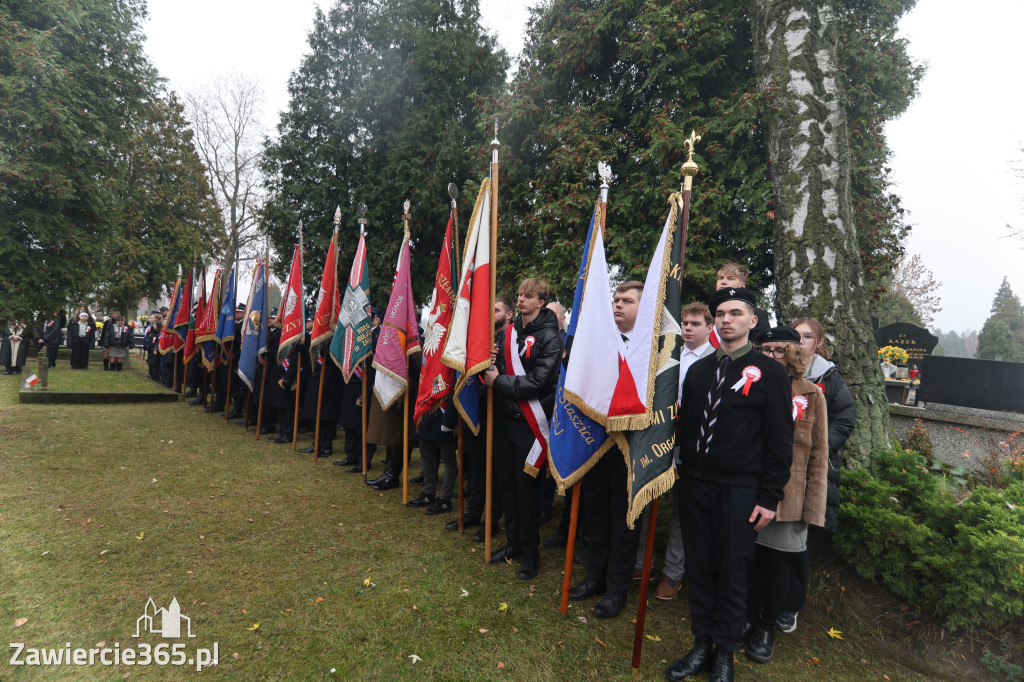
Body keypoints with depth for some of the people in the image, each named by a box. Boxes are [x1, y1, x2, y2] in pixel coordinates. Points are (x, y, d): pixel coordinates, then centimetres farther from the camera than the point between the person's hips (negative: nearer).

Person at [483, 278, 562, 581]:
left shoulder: (549, 336, -10)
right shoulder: (507, 333, 9)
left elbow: (539, 381, -19)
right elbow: (497, 371, 15)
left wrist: (499, 381, -15)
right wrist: (491, 361, -8)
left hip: (528, 422, -6)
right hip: (504, 419, 6)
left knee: (526, 487, 2)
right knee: (507, 483, 14)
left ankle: (530, 552, 19)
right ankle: (513, 542, 30)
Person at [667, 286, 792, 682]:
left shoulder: (769, 373, -3)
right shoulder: (698, 370, 10)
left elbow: (780, 441, -5)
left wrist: (769, 498, -8)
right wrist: (681, 471, 8)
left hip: (739, 492, -4)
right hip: (694, 486, 4)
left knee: (732, 575, 8)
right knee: (699, 570, 12)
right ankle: (701, 646, 28)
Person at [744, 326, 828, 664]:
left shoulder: (811, 395, -2)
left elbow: (818, 455, -1)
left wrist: (813, 506, -6)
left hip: (789, 496, -1)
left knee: (780, 561, 9)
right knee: (751, 557, 11)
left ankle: (766, 628, 28)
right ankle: (748, 620, 31)